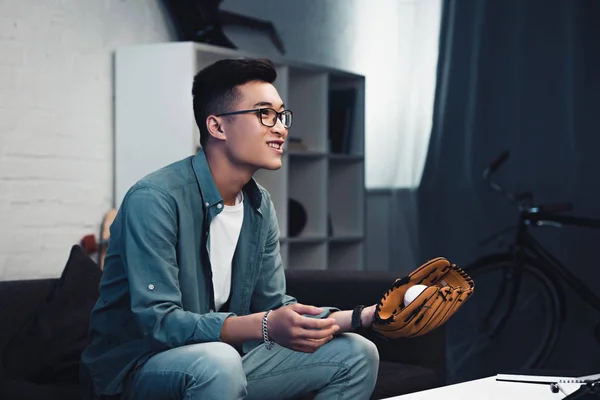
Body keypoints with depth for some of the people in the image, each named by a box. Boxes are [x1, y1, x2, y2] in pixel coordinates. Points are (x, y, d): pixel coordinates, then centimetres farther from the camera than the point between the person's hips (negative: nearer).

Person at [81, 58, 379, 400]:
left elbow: (275, 306, 6)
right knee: (217, 362, -39)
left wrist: (362, 316, -10)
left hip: (224, 355, 8)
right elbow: (157, 321, -27)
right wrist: (265, 326, -39)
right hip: (139, 368, -8)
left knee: (356, 354, 3)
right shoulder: (153, 200, -21)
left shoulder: (260, 206, 5)